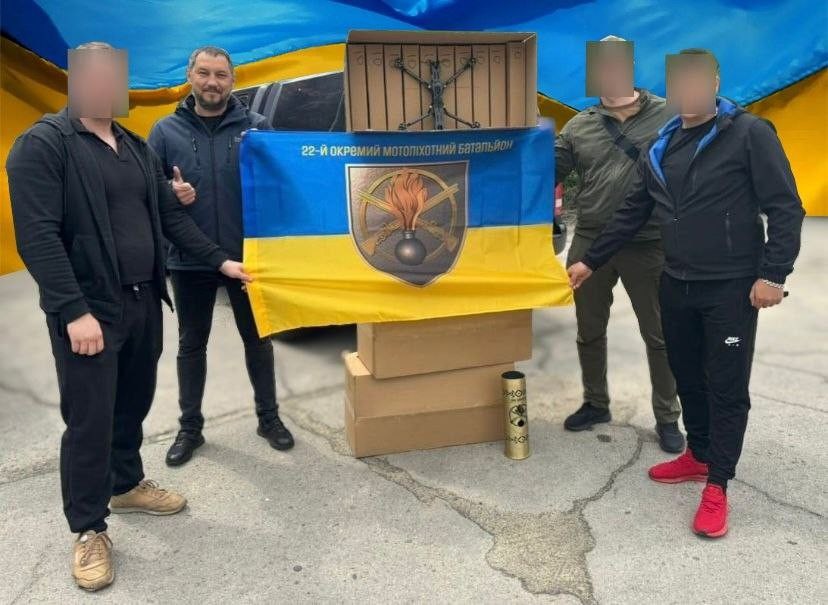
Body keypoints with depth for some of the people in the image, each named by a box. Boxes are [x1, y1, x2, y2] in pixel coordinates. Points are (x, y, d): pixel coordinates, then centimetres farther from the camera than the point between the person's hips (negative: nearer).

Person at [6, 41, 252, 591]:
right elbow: (37, 237, -17)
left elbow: (171, 216, 14)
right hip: (90, 309, -6)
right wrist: (74, 310, -23)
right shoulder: (42, 145, -10)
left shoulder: (137, 147, 12)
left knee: (134, 404, 18)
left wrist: (220, 260, 6)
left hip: (143, 302, 7)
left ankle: (127, 486, 40)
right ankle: (89, 530, 18)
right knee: (90, 419, 1)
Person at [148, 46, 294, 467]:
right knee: (191, 344, 12)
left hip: (247, 256, -1)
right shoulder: (166, 131, 2)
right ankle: (190, 428, 28)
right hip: (189, 260, 1)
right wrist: (169, 192, -17)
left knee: (257, 339, 11)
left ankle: (268, 418, 29)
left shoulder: (257, 127, 0)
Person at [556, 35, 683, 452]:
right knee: (589, 331, 15)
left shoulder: (669, 116, -2)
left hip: (648, 246, -2)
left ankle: (667, 417, 25)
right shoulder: (579, 126, 5)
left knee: (659, 336, 8)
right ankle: (595, 404, 35)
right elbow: (546, 173, 3)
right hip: (590, 243, 3)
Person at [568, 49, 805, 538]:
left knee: (727, 387, 1)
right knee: (687, 378, 15)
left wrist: (773, 274, -16)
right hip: (677, 287, 6)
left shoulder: (750, 134, -8)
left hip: (732, 288, -6)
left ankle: (717, 486, 12)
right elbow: (632, 215, 14)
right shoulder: (661, 148, 10)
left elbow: (785, 208, -10)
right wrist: (591, 262, 13)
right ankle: (698, 455, 34)